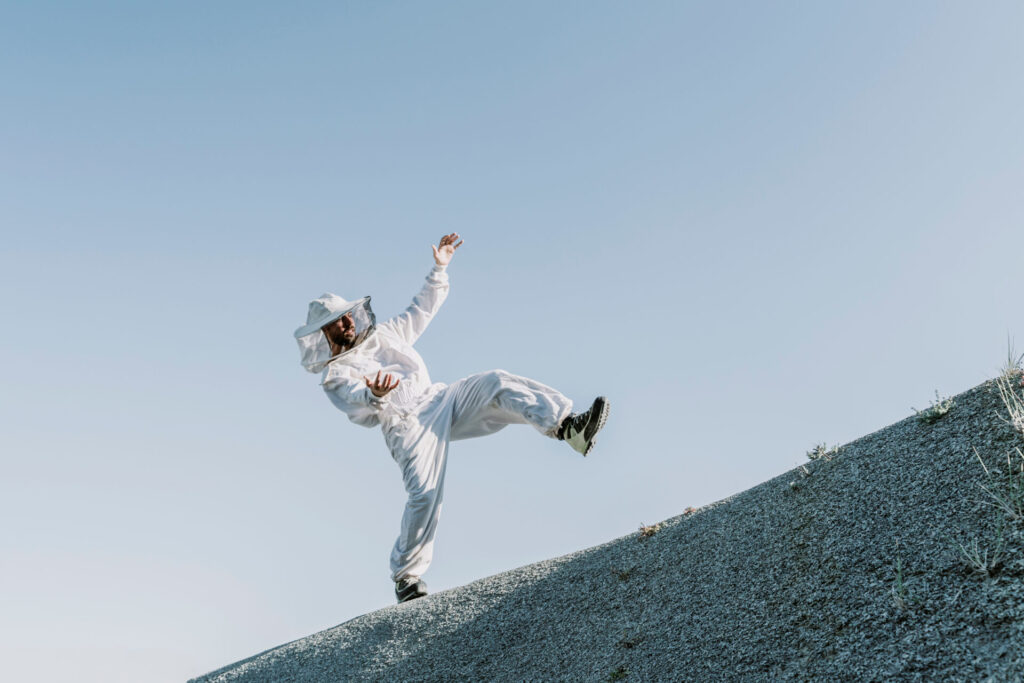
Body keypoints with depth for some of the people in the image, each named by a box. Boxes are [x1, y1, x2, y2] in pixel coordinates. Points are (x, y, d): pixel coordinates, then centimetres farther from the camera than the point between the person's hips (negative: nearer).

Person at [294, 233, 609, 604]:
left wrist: (439, 269, 22)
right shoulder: (334, 376, 5)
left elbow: (421, 310, 30)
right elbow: (361, 410, -15)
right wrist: (376, 394, -39)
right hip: (407, 426, -5)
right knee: (424, 493, -25)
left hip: (440, 399, 5)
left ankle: (569, 426, -33)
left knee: (495, 383, -20)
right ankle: (405, 575, -8)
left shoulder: (381, 334, 24)